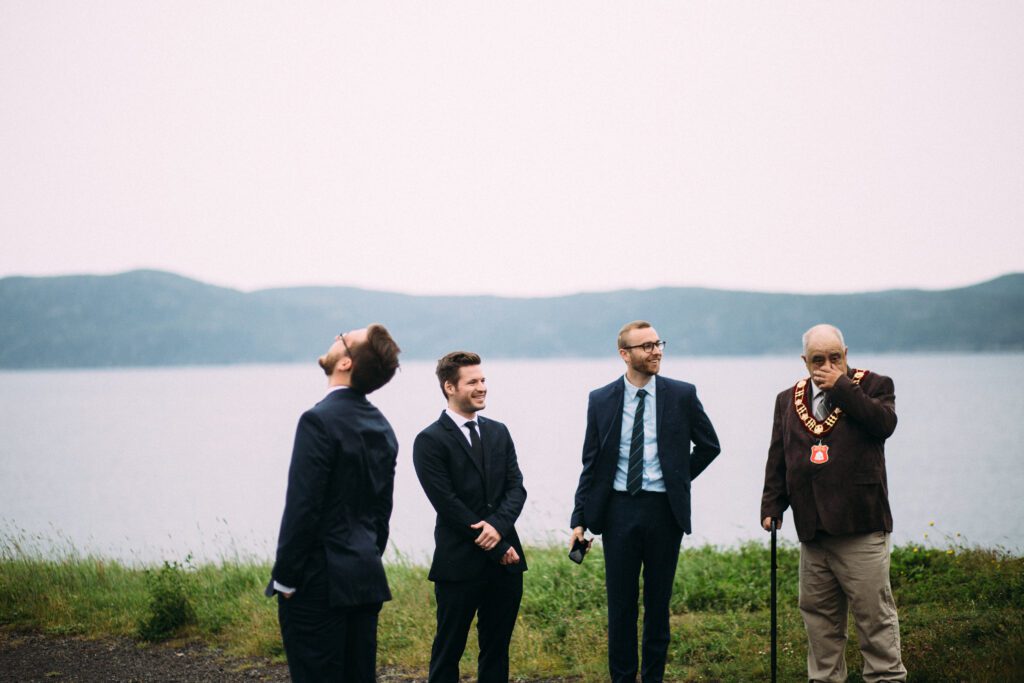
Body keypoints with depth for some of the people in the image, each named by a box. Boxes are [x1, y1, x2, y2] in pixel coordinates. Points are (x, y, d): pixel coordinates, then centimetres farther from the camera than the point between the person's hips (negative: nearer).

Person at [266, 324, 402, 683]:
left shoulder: (320, 420, -15)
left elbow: (302, 508, -17)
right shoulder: (381, 427, 10)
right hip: (366, 580, 8)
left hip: (319, 585, -8)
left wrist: (284, 579, -10)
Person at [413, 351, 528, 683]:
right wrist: (498, 548, -11)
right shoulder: (430, 441, -7)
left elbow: (516, 487, 6)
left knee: (497, 648, 11)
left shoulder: (498, 432, 12)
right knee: (449, 650, 3)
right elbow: (447, 503, -12)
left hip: (505, 561, 6)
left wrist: (499, 525, -15)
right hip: (460, 564, -6)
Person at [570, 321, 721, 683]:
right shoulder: (601, 400, 1)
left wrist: (680, 478, 6)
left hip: (664, 510, 0)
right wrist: (580, 518, -2)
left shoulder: (681, 395, -1)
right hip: (619, 509, 0)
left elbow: (708, 445, 12)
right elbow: (591, 463, 3)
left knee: (659, 601, 7)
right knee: (620, 602, 5)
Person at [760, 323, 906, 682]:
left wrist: (842, 386, -12)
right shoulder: (788, 400, 15)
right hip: (812, 527, 5)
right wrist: (771, 505, 8)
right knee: (818, 612, 10)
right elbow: (777, 458, 17)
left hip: (860, 524, -4)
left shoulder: (872, 385, 4)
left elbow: (885, 423, -15)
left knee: (874, 609, -3)